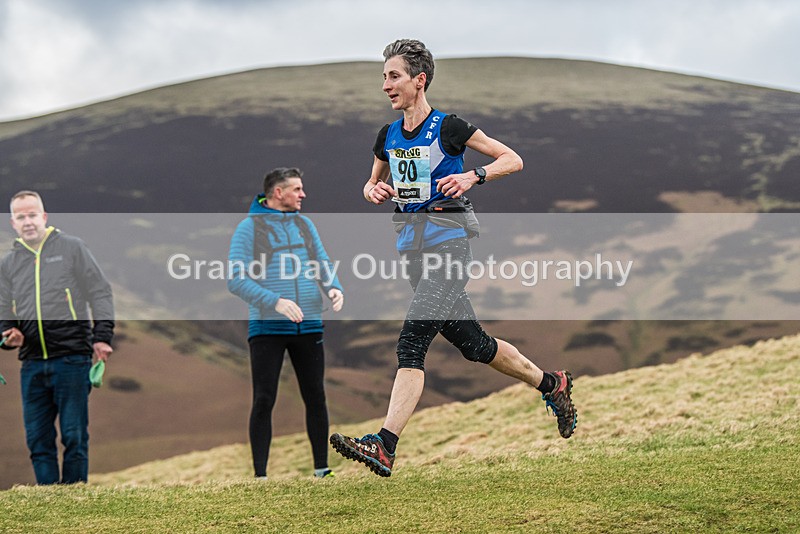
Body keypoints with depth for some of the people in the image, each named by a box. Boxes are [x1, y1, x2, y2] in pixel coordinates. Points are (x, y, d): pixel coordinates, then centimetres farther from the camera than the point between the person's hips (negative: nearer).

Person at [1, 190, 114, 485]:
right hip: (32, 364, 4)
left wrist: (102, 336, -6)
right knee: (37, 439, 2)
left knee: (74, 436, -4)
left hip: (72, 359, -4)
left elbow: (100, 292, 4)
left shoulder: (71, 248, 6)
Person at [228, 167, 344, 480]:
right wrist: (275, 302, -22)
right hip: (267, 327, -5)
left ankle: (322, 470, 16)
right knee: (263, 401, -5)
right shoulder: (249, 228, -4)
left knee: (315, 397, 7)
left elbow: (323, 264, 14)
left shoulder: (304, 225, 13)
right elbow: (236, 280, -11)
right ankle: (260, 475, 0)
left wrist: (334, 288, -9)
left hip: (308, 326, 5)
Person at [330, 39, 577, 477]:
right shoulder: (387, 137, 10)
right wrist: (374, 192, 2)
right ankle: (551, 385, 35)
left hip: (449, 242, -7)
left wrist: (472, 176, -18)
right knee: (472, 344, 14)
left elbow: (513, 160, -2)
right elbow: (373, 184, 26)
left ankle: (384, 448, -28)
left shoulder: (448, 128, -7)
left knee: (411, 342, -20)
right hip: (413, 246, 7)